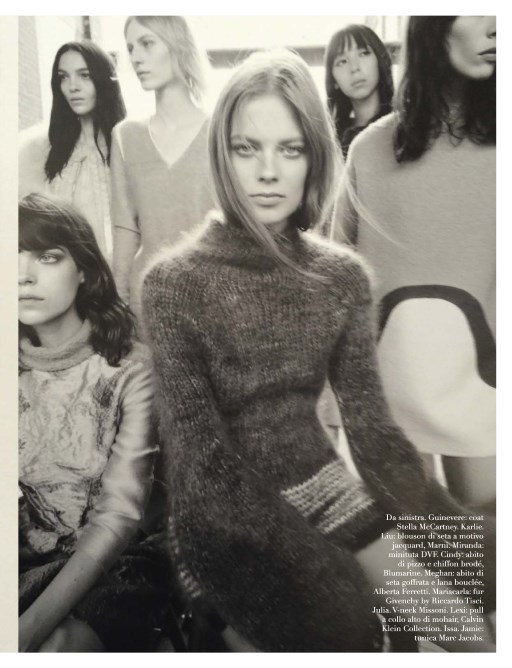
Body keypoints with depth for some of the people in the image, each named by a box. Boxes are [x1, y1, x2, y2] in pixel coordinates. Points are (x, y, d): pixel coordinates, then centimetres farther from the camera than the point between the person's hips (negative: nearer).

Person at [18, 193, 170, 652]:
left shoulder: (130, 369, -12)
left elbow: (120, 515, -15)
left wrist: (33, 626, -24)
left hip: (112, 566, -2)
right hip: (25, 563, 3)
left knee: (57, 649, -27)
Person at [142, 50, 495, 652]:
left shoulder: (342, 275, 0)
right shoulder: (174, 280, -12)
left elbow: (370, 424, -1)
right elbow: (200, 456, -14)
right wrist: (325, 568, -20)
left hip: (324, 485, 4)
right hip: (226, 520, -4)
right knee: (357, 633, -16)